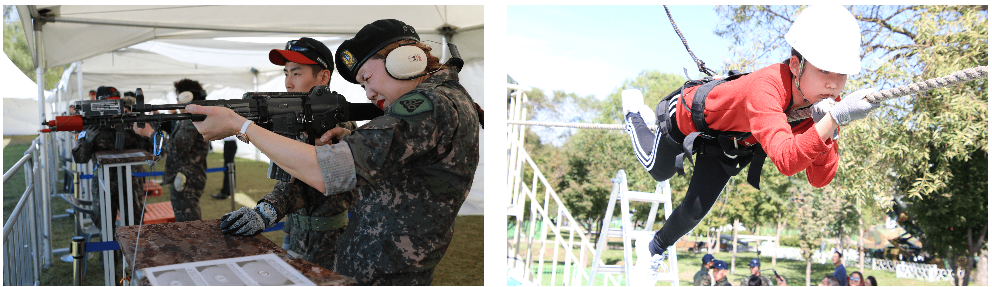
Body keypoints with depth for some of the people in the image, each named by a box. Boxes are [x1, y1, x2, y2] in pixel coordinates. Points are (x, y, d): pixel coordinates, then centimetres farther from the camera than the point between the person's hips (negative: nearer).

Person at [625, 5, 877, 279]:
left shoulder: (826, 101, -27)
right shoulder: (766, 85, -48)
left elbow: (819, 179, -27)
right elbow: (786, 161, -60)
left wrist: (826, 126, -43)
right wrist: (836, 117, -65)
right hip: (688, 114, -5)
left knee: (695, 210, 5)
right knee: (659, 171, 24)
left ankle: (657, 248, 38)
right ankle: (634, 111, 51)